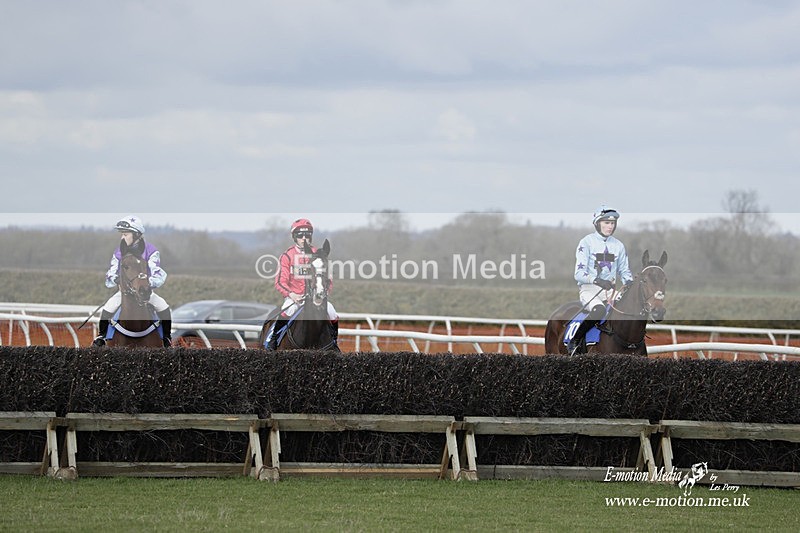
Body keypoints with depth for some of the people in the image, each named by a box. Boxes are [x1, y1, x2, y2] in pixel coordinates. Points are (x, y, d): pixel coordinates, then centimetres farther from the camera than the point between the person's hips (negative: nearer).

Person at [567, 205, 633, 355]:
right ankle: (574, 342, -22)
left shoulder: (618, 245, 13)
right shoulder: (587, 242, -2)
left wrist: (629, 282, -3)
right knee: (599, 310, -36)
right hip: (589, 289, -5)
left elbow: (624, 271, 21)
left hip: (610, 289, 5)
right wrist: (597, 280, -28)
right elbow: (579, 273, -10)